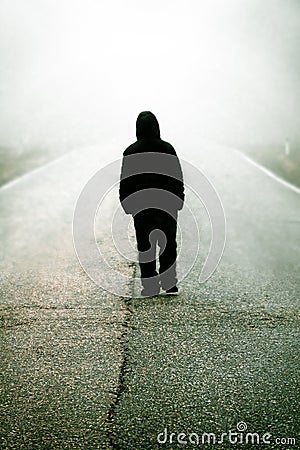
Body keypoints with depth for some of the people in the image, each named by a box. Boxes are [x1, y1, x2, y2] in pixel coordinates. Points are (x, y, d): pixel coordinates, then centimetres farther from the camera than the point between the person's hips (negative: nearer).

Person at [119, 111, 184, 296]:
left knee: (145, 246, 6)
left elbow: (125, 182, -1)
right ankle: (169, 285, 11)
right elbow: (178, 179, -1)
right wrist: (179, 200, 8)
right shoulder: (167, 149, -3)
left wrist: (127, 204, 7)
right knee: (168, 245, 10)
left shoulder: (130, 152, -3)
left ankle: (150, 286, 7)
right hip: (168, 205, 1)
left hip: (140, 206, 0)